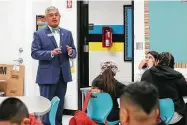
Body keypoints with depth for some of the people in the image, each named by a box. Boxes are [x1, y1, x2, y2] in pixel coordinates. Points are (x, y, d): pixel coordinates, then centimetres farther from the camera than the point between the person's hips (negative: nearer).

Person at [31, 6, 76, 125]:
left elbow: (74, 53, 10)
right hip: (47, 75, -4)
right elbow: (34, 53, -8)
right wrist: (51, 53, -22)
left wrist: (71, 52, -14)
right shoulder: (39, 34, -2)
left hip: (63, 75, 4)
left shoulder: (67, 33, 11)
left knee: (60, 105, 12)